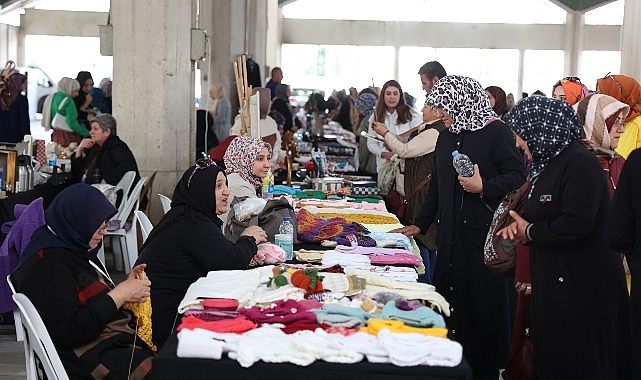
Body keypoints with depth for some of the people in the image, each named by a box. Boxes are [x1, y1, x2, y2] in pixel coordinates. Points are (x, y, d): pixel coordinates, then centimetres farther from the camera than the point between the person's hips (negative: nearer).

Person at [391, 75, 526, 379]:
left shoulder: (496, 132, -7)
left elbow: (517, 177, -11)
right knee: (450, 301, 7)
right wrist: (420, 225, 20)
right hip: (451, 236, 7)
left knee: (485, 303, 0)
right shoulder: (446, 138, 17)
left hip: (486, 237, -7)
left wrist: (484, 187, -24)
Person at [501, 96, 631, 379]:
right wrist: (518, 225, -2)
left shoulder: (580, 164, -17)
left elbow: (577, 224, -26)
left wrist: (530, 232, -13)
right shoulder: (548, 162, 12)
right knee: (551, 356, 15)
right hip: (554, 279, 9)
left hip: (583, 284, -9)